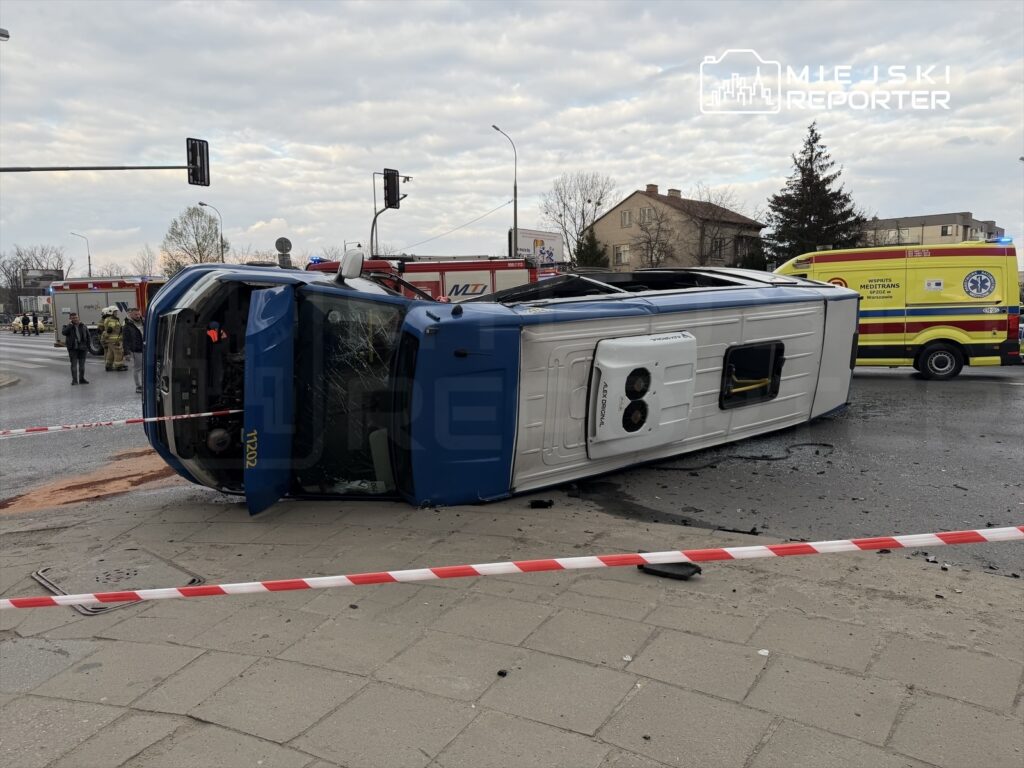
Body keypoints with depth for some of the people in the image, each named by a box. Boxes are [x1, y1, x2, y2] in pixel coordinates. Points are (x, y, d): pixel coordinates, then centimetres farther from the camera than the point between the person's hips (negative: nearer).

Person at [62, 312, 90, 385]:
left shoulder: (83, 326, 7)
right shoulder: (68, 326, 1)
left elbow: (88, 336, 10)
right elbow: (64, 332, -21)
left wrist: (88, 347, 6)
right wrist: (70, 324, -18)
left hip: (82, 348, 2)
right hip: (73, 348, -2)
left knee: (82, 364, 9)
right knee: (74, 364, -4)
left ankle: (82, 379, 18)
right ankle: (74, 380, -2)